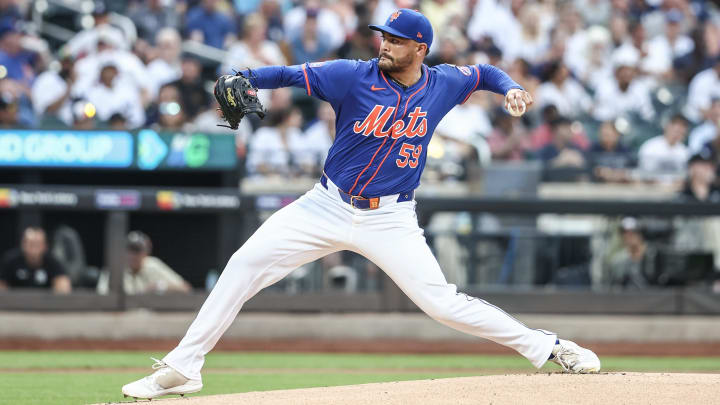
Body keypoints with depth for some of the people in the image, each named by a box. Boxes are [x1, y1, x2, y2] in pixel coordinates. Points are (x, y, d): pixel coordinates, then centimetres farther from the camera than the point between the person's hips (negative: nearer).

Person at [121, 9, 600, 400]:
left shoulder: (441, 84, -1)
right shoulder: (354, 77, -9)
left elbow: (483, 72, 17)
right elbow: (291, 74, -17)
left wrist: (509, 87, -3)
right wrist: (243, 79, -34)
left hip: (391, 220, 0)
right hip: (329, 206, 1)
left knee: (442, 301, -11)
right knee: (246, 263, -10)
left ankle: (545, 346, 4)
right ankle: (183, 368, -4)